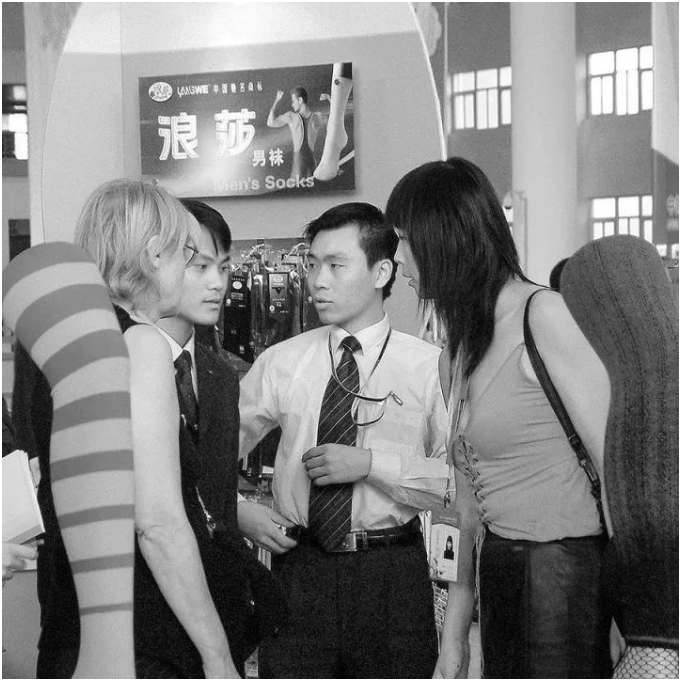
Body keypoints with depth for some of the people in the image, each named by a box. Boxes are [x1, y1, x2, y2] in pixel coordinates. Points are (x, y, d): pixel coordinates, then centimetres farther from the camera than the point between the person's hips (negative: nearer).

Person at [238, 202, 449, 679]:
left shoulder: (429, 366, -2)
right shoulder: (282, 363, 6)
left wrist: (370, 463, -17)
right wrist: (238, 512, -4)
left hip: (392, 573, -1)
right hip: (299, 564, 2)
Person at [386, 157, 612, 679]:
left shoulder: (545, 315, -12)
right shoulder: (454, 358, 12)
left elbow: (617, 466, -16)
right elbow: (470, 506, 13)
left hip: (566, 572, -7)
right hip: (500, 572, 7)